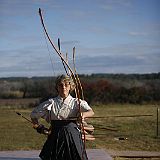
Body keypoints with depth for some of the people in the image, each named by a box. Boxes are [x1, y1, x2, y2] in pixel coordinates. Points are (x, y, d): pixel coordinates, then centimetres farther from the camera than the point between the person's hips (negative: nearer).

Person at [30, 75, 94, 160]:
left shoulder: (77, 102, 5)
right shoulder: (51, 103, 8)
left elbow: (91, 112, -13)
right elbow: (34, 115, 18)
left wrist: (84, 114, -35)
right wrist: (39, 127, 5)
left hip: (73, 137, -1)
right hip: (56, 138, 1)